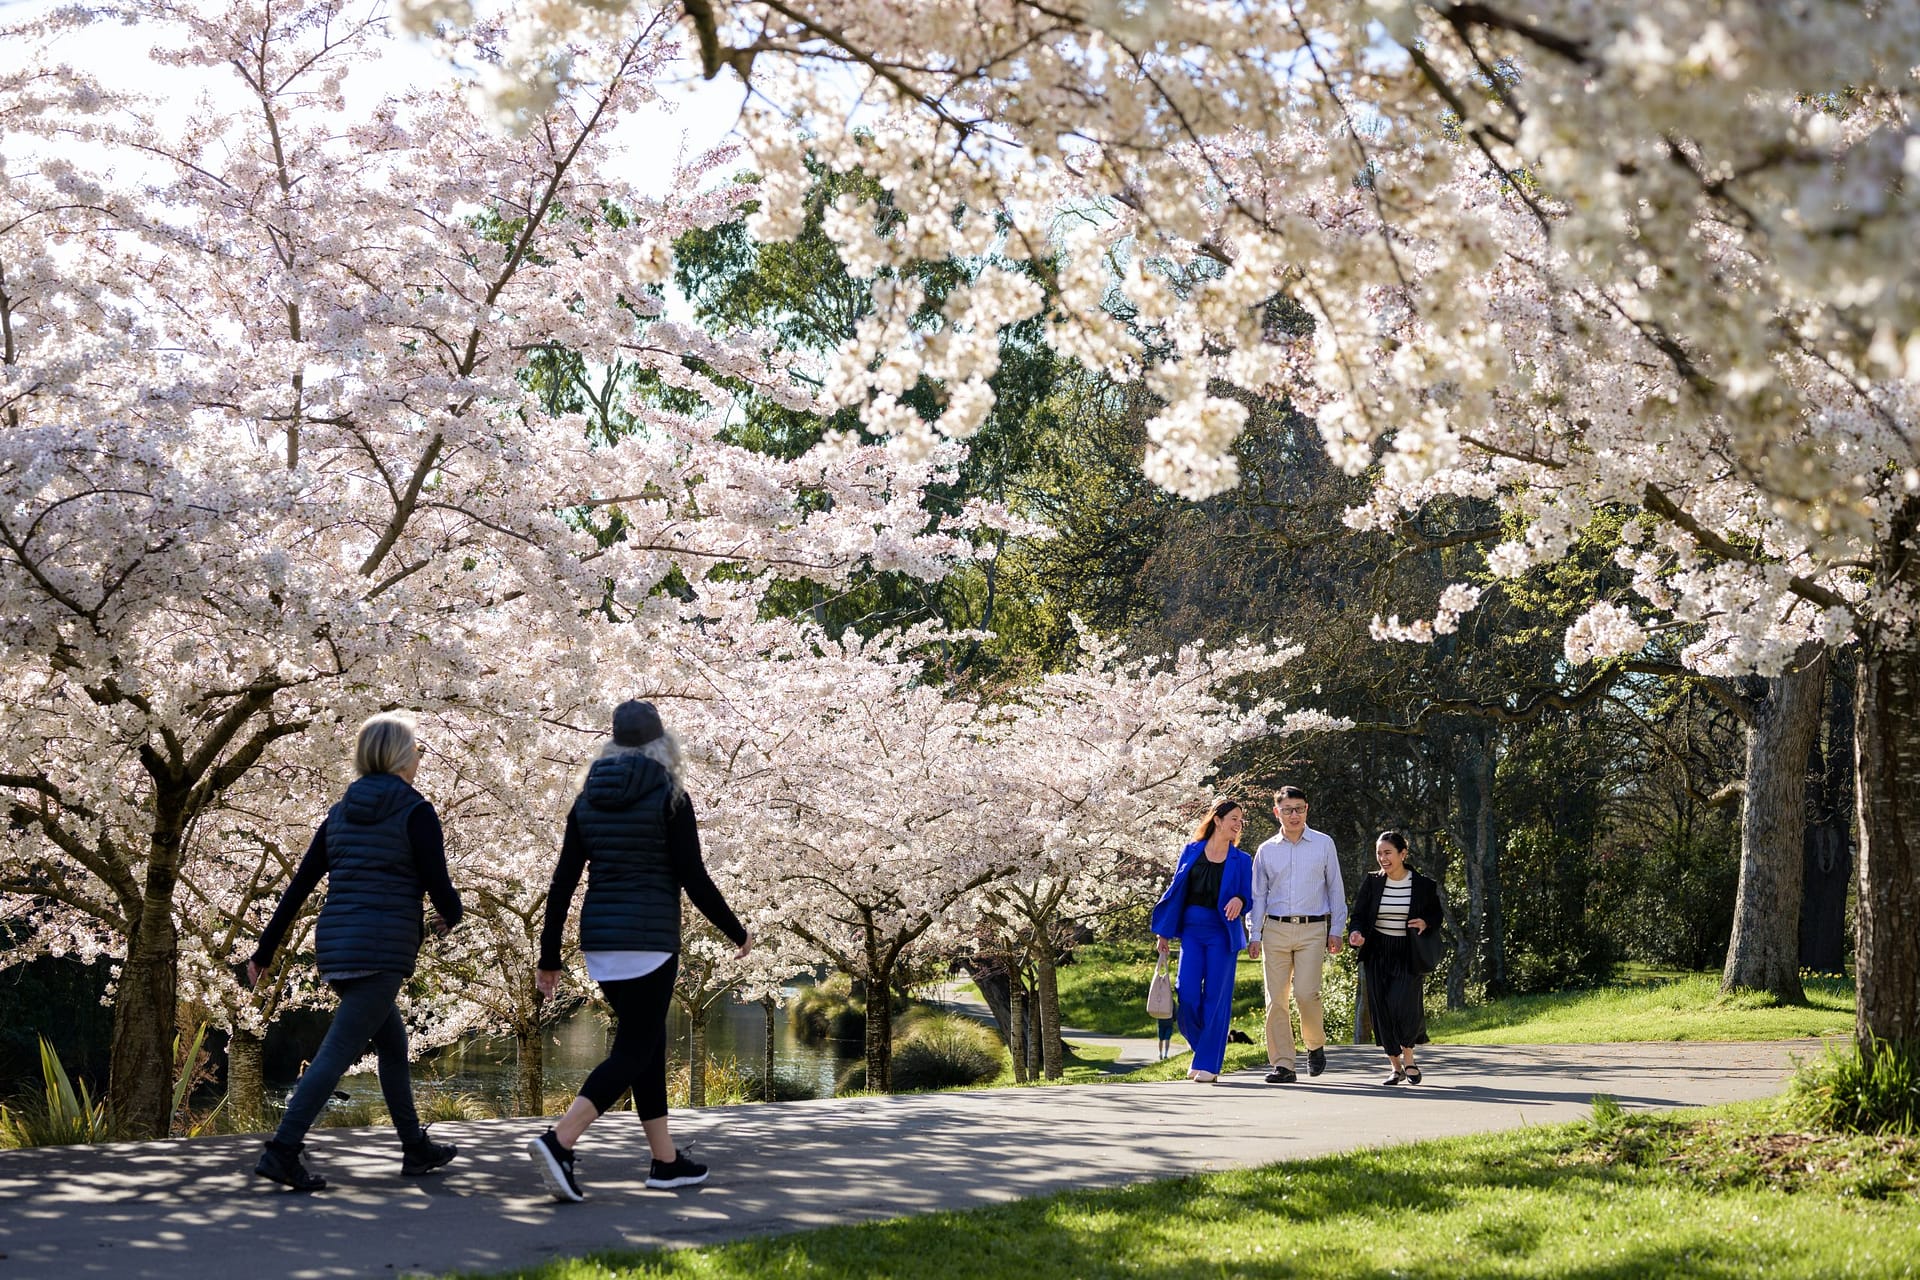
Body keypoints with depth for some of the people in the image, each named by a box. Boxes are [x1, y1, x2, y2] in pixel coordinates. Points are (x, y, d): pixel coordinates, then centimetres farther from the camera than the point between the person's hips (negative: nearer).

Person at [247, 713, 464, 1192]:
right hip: (382, 950, -8)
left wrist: (265, 950, 15)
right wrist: (450, 916, 15)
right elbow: (439, 887, -8)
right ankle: (282, 1150, -17)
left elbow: (298, 886, 12)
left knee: (393, 1044, 20)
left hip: (336, 945, 8)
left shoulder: (341, 813, 13)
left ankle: (416, 1147, 28)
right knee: (337, 1052, -9)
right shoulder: (416, 812, -6)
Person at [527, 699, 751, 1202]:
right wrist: (737, 932, 5)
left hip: (599, 939, 6)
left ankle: (666, 1160, 20)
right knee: (632, 1052, -4)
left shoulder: (588, 799, 8)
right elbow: (693, 879, -9)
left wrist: (549, 958, 11)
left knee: (646, 1041, 17)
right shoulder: (669, 798, -7)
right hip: (648, 940, -6)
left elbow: (562, 883, 6)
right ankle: (558, 1143, -21)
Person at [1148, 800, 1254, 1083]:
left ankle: (1208, 1063, 3)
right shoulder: (1191, 852, 9)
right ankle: (1201, 1046, 16)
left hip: (1222, 934, -1)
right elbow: (1176, 891, 12)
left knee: (1216, 997, -4)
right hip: (1192, 930, 1)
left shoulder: (1241, 860, 7)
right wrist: (1163, 932, 9)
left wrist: (1239, 901, -18)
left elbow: (1250, 898, 7)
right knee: (1187, 992, -9)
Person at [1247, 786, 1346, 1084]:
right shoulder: (1266, 851, 10)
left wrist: (1336, 930, 5)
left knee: (1306, 993, -15)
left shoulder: (1324, 844, 7)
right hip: (1275, 928, 2)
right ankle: (1282, 1065, 1)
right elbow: (1258, 895, 13)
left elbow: (1335, 888, 9)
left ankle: (1315, 1045, 12)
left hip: (1312, 929, -2)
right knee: (1275, 998, -3)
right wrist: (1254, 935, 6)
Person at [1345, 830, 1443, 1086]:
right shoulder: (1371, 883, 1)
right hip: (1377, 956, 2)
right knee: (1383, 1013, 1)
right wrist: (1357, 934, -17)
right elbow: (1359, 915, 4)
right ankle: (1397, 1067, 16)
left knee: (1403, 1006, -17)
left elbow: (1436, 914, 10)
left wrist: (1426, 923, -12)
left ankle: (1409, 1059, 6)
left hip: (1408, 956, -2)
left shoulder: (1423, 885, -1)